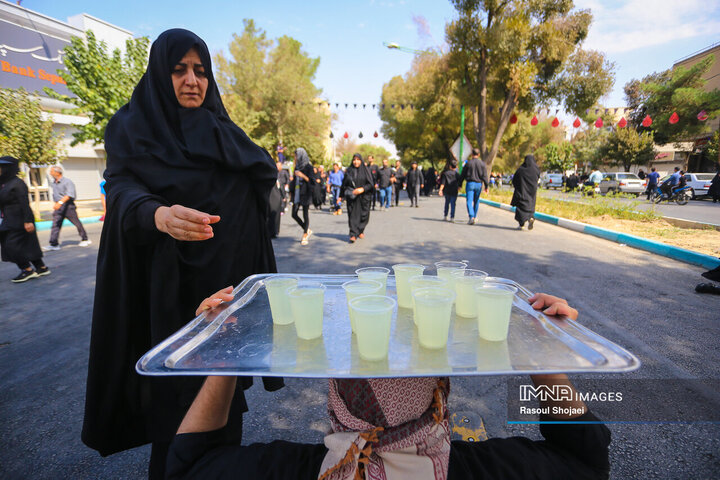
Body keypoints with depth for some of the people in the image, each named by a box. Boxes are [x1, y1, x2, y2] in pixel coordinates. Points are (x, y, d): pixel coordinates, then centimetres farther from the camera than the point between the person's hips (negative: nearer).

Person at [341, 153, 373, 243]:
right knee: (353, 215, -6)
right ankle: (353, 234, -4)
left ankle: (360, 230, 28)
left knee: (364, 215, 5)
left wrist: (362, 189, -18)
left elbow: (370, 183, -3)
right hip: (352, 198, 0)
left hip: (363, 196, 0)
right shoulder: (348, 171, 7)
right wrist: (344, 196, 1)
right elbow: (344, 185, 9)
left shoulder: (366, 170, 3)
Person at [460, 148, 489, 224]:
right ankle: (474, 217, 28)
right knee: (476, 201, 17)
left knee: (469, 201, -6)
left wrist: (460, 185, 10)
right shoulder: (482, 163, 2)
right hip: (479, 184, 2)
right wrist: (486, 186, 3)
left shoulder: (468, 163, -1)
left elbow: (462, 175, 1)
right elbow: (485, 176, -1)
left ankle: (471, 217, -23)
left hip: (470, 184, -2)